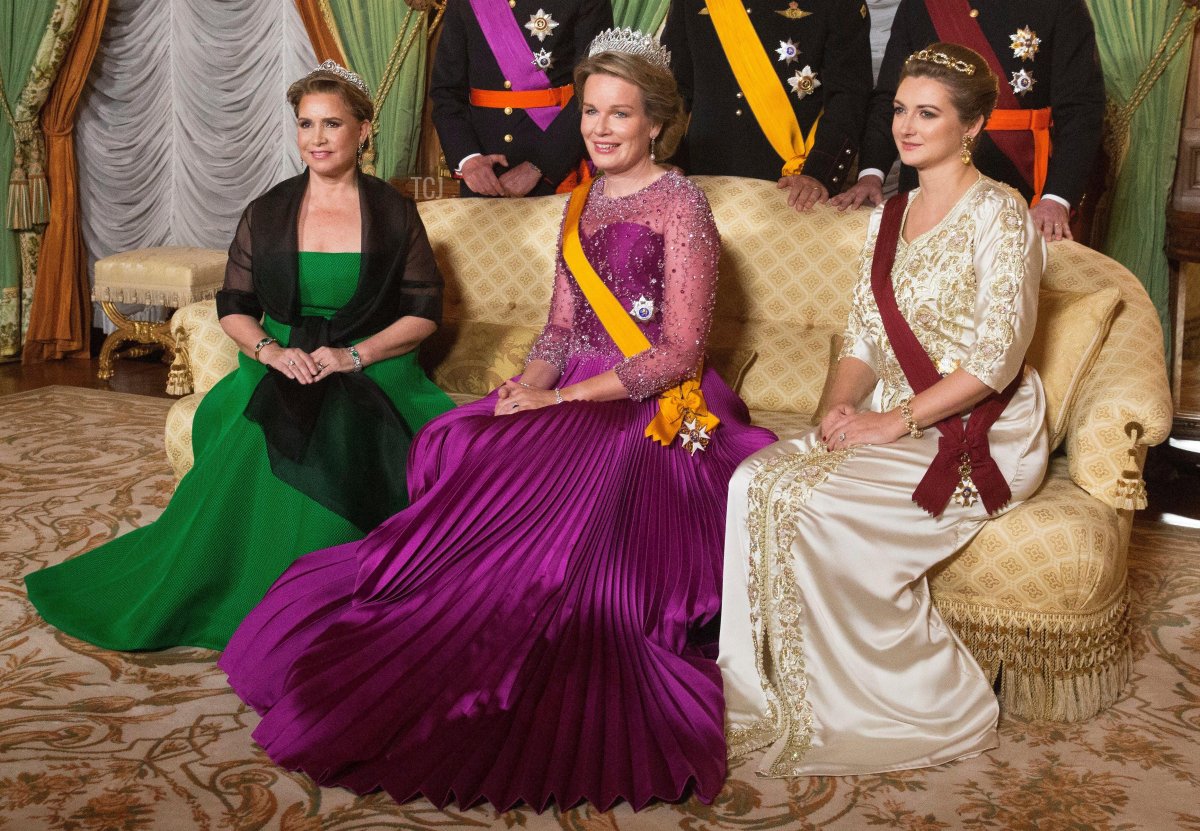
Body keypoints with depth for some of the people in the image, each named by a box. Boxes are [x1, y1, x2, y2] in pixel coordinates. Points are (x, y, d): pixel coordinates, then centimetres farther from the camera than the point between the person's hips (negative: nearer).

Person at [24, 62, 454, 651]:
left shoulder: (394, 213, 5)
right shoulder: (267, 213, 10)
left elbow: (424, 312, 2)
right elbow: (234, 306, 11)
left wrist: (354, 354, -13)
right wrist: (271, 350, -11)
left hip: (374, 371, -2)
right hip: (280, 367, 2)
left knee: (338, 448, -34)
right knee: (249, 448, -31)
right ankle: (250, 605, -17)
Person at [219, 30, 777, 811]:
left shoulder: (679, 204, -5)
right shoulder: (582, 202, 16)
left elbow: (680, 349, -12)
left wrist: (561, 399, -16)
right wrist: (530, 382, -6)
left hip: (655, 409, -7)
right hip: (576, 395, 7)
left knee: (535, 487, -30)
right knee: (460, 452, -19)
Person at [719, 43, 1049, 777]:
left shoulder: (997, 214, -9)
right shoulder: (892, 217, 15)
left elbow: (996, 358, -16)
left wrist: (894, 421, -19)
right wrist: (843, 404, -5)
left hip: (981, 435, -7)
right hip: (891, 424, 7)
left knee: (811, 505, -27)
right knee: (756, 482, -19)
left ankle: (925, 705, -10)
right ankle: (771, 694, -11)